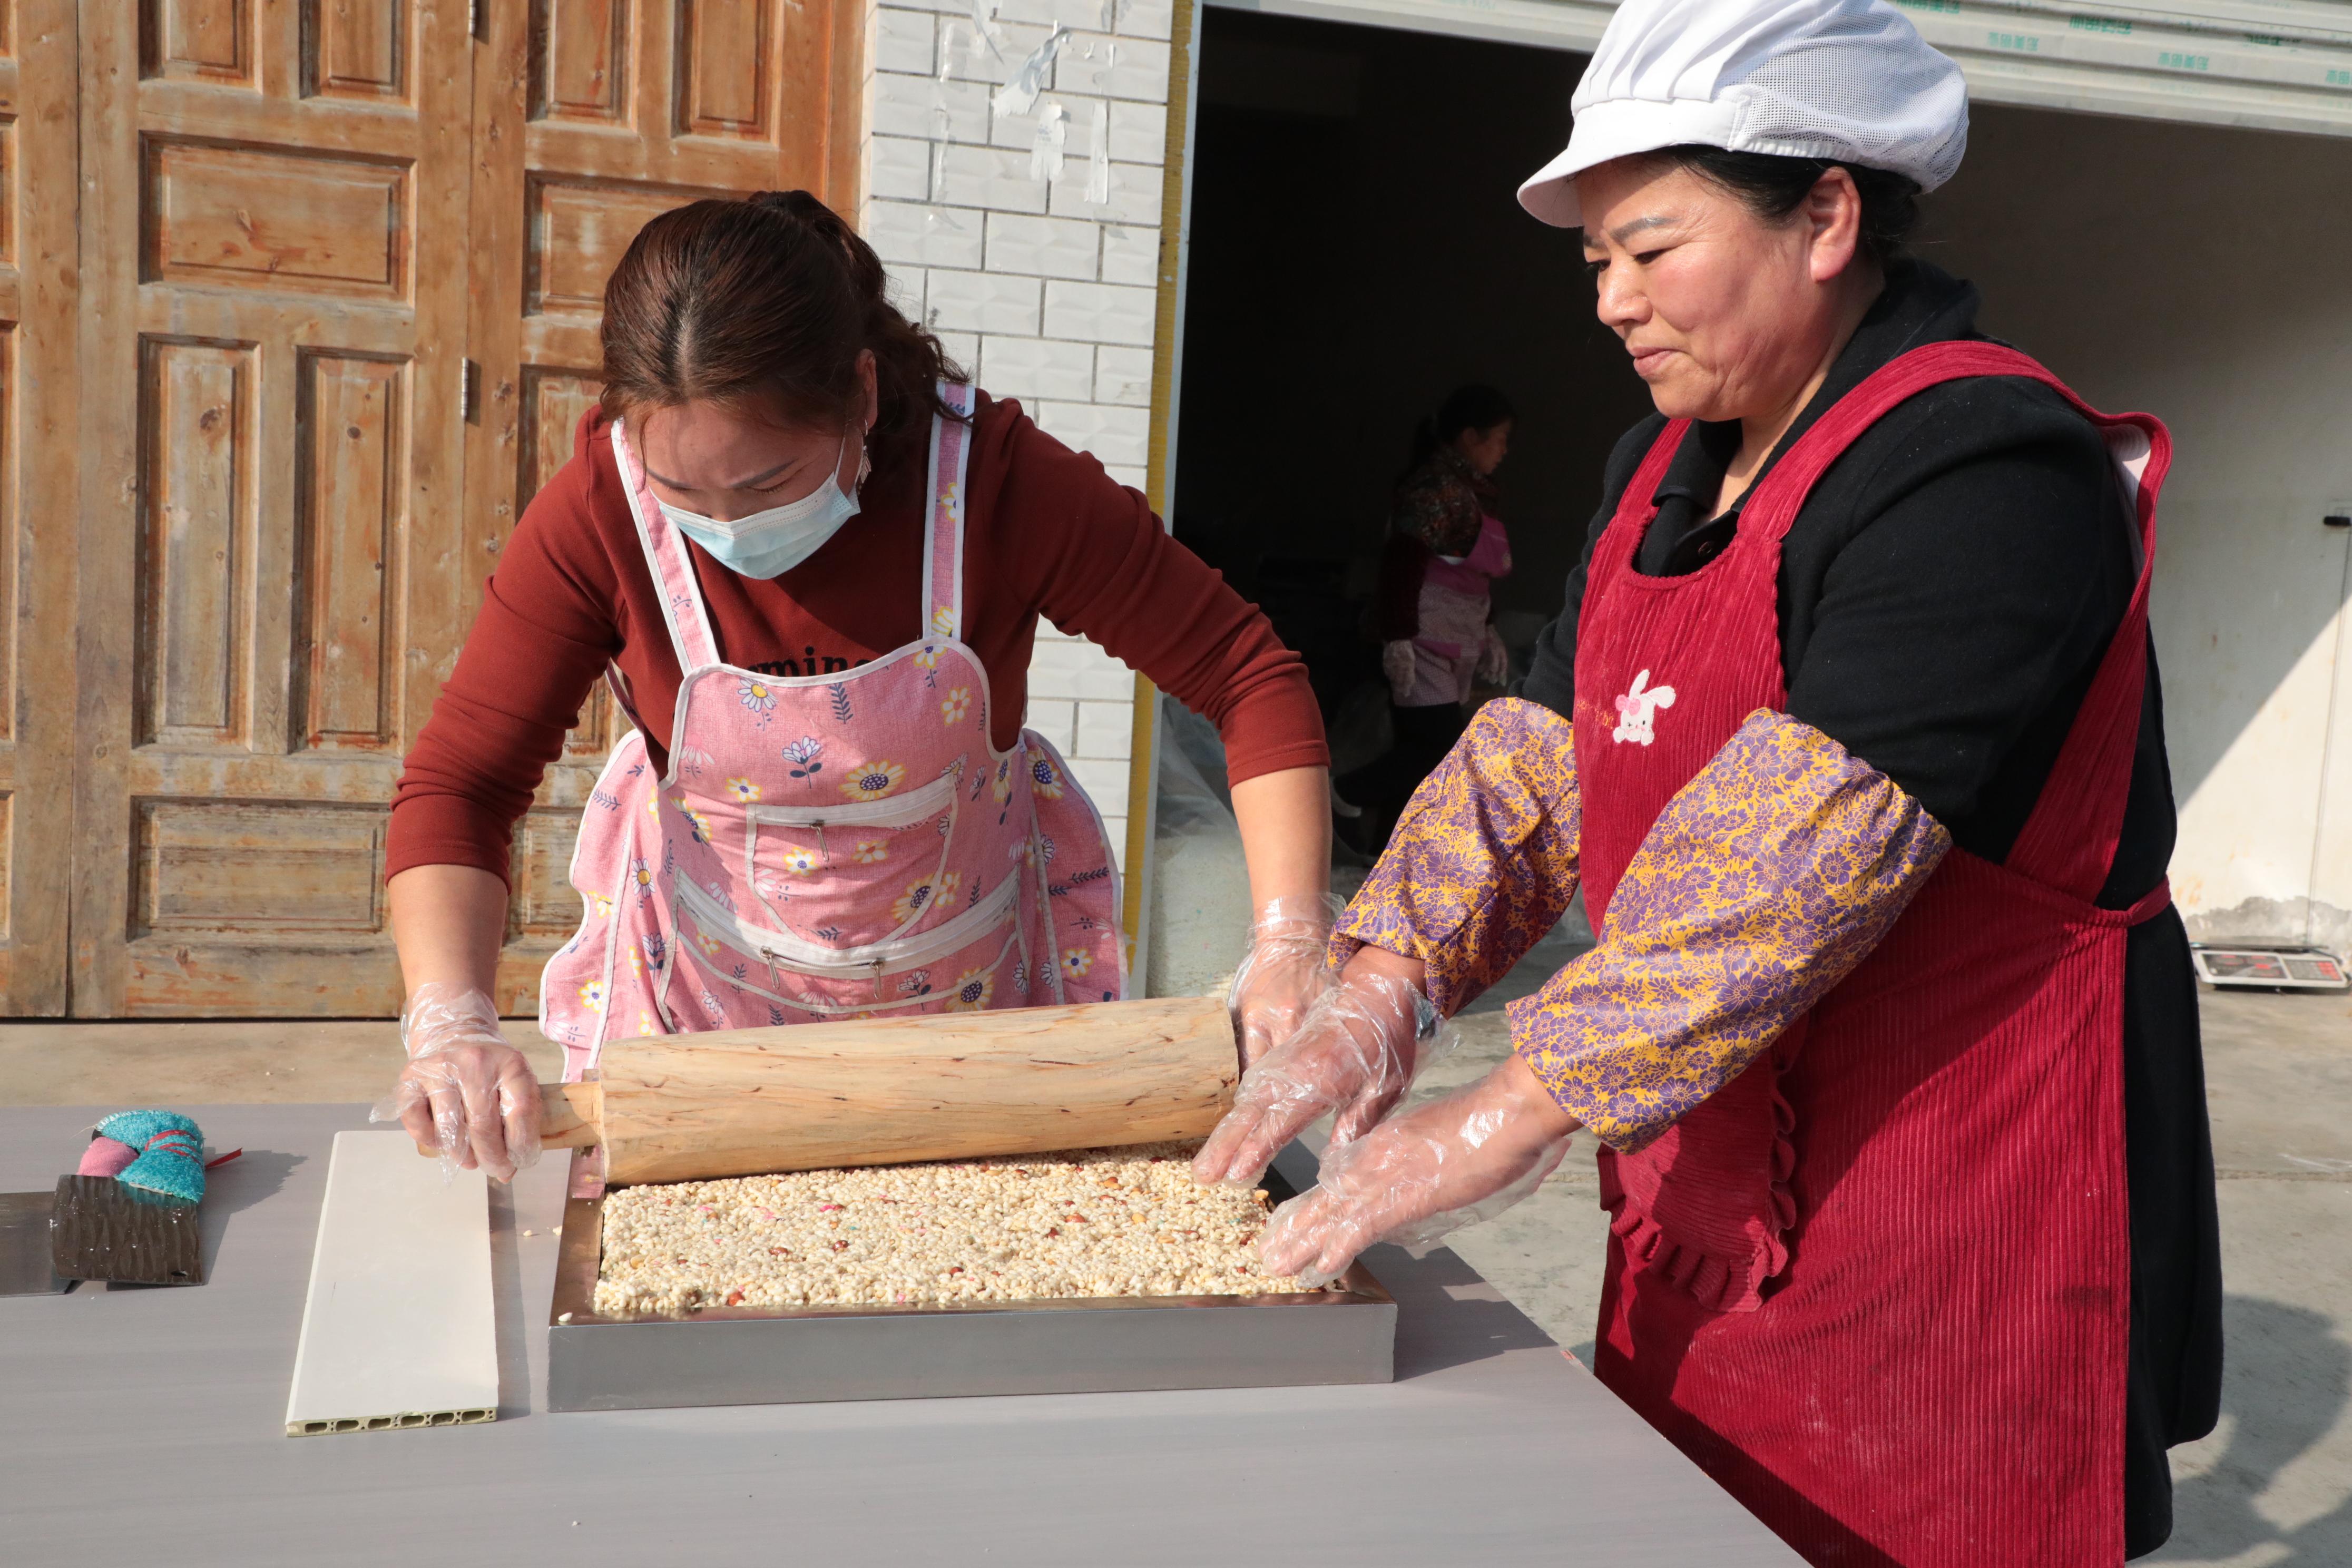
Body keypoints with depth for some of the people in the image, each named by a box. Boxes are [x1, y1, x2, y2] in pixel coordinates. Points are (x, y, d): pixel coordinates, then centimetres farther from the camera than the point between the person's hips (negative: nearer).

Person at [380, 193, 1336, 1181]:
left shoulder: (995, 480, -27)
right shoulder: (598, 514, -23)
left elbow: (1249, 677, -22)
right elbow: (459, 784, -20)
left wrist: (1289, 950, -32)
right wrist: (451, 1023, -37)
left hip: (970, 988, 0)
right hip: (706, 987, 1)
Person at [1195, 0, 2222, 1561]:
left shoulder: (1982, 468, -18)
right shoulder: (1667, 467, 11)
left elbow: (1798, 845, -26)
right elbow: (1541, 756, 6)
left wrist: (1513, 1113, -27)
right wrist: (1384, 993, -8)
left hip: (1958, 1240, -7)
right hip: (1707, 1198, 8)